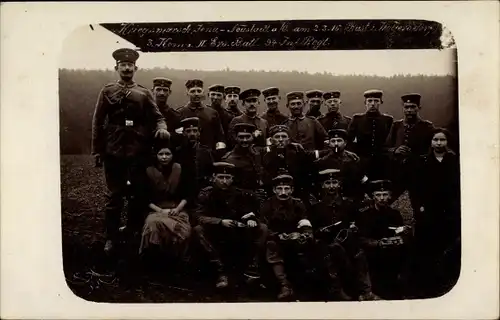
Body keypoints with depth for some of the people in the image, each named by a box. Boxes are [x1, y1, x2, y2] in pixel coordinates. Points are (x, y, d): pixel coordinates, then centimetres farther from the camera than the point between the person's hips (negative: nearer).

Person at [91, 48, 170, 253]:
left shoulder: (144, 93, 8)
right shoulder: (107, 91, 6)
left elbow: (157, 117, 4)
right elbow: (97, 122, 4)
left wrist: (162, 128, -20)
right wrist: (97, 151, -1)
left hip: (138, 153, 1)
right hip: (113, 152, -1)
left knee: (137, 195, 8)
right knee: (114, 195, 5)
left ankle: (134, 234, 22)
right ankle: (111, 237, 15)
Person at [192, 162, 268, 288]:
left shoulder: (240, 194, -4)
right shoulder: (206, 194, -9)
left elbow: (251, 213, -3)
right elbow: (199, 217, -20)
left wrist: (251, 220, -28)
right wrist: (221, 222, -33)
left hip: (238, 237, 2)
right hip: (215, 236, -2)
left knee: (262, 228, -16)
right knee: (198, 229, -31)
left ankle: (252, 267, -20)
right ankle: (221, 271, -31)